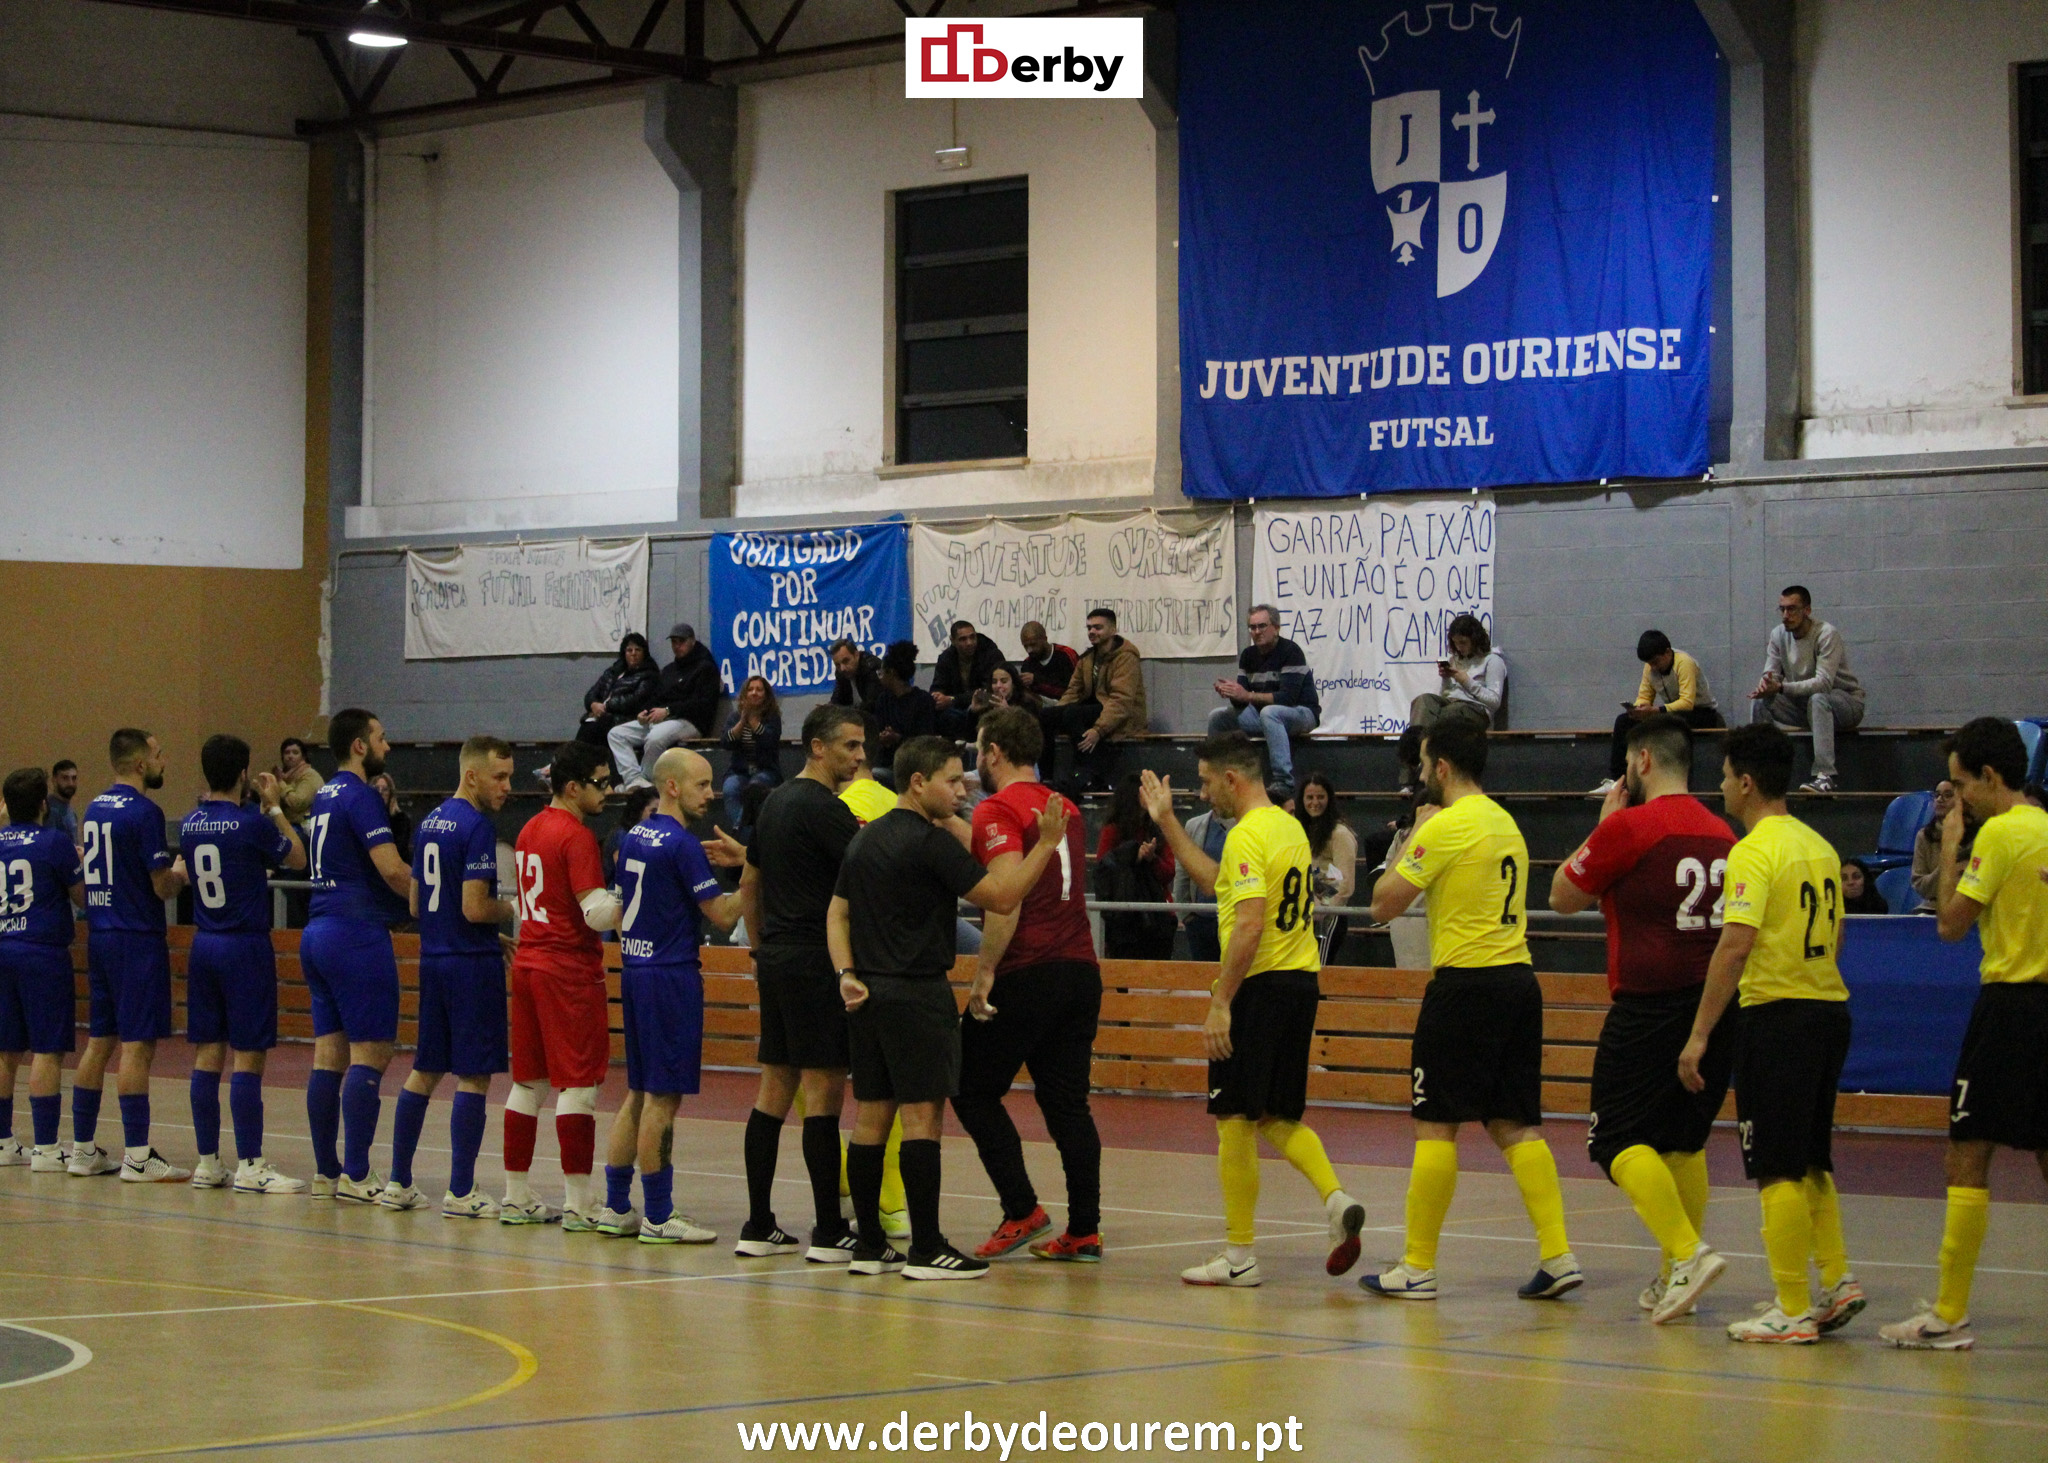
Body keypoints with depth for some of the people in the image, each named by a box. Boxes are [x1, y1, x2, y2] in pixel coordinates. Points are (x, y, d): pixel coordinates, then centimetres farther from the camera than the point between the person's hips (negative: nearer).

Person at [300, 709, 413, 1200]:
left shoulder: (325, 795, 16)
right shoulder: (360, 796, -12)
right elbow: (392, 870, -19)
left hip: (319, 933, 9)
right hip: (358, 934, -9)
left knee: (329, 1054, 9)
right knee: (370, 1054, -7)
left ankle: (325, 1172, 11)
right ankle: (355, 1175, -8)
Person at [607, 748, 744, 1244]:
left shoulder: (633, 837, 11)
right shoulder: (681, 844, -15)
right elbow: (723, 914, -15)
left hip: (635, 973, 9)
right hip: (671, 977, -9)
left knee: (639, 1092, 14)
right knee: (663, 1097, -4)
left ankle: (615, 1207, 16)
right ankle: (658, 1216, -1)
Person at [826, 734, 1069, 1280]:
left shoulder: (865, 839, 14)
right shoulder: (931, 842, -12)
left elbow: (837, 912, 14)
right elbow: (1001, 897, -12)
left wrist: (848, 975, 5)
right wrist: (1047, 844, -8)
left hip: (869, 995, 8)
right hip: (917, 993, -8)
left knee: (871, 1114, 8)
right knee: (922, 1115, -6)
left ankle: (869, 1246, 11)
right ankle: (926, 1250, -7)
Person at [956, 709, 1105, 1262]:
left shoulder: (998, 809, -7)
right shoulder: (1064, 807, 17)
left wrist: (985, 972, -16)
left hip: (1028, 973, -7)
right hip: (1081, 967, 7)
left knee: (973, 1091, 5)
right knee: (1066, 1101, 8)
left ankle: (1022, 1212, -2)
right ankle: (1084, 1230, 4)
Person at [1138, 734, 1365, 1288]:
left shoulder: (1248, 835, -14)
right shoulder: (1289, 827, 15)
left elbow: (1250, 925, -23)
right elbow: (1215, 882, 27)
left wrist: (1220, 1002, -22)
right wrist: (1167, 821, 29)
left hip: (1259, 986, -9)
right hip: (1302, 979, 9)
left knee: (1234, 1118, 0)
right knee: (1278, 1116, 16)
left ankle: (1238, 1256, 3)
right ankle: (1336, 1199, -7)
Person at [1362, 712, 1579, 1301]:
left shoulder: (1447, 825, -11)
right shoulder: (1505, 822, 15)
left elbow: (1384, 903, -6)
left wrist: (1414, 833, 3)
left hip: (1467, 984, -8)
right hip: (1518, 979, 8)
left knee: (1435, 1125, -1)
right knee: (1513, 1125, 8)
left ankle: (1418, 1267, 2)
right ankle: (1557, 1255, -1)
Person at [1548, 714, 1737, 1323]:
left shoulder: (1629, 825, -11)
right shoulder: (1721, 833, 10)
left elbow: (1564, 897, 2)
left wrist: (1604, 823, 10)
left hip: (1650, 1003, -7)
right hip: (1716, 1005, 7)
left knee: (1619, 1141, -4)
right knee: (1684, 1141, 16)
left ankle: (1688, 1252, -21)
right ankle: (1673, 1281, 17)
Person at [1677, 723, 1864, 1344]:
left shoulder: (1754, 851, -13)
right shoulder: (1819, 846, 12)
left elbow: (1735, 945, -20)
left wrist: (1700, 1034, -19)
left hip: (1778, 1013, -8)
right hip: (1830, 1009, 8)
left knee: (1779, 1170, -3)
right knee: (1810, 1163, 19)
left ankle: (1792, 1311, -2)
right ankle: (1837, 1281, 13)